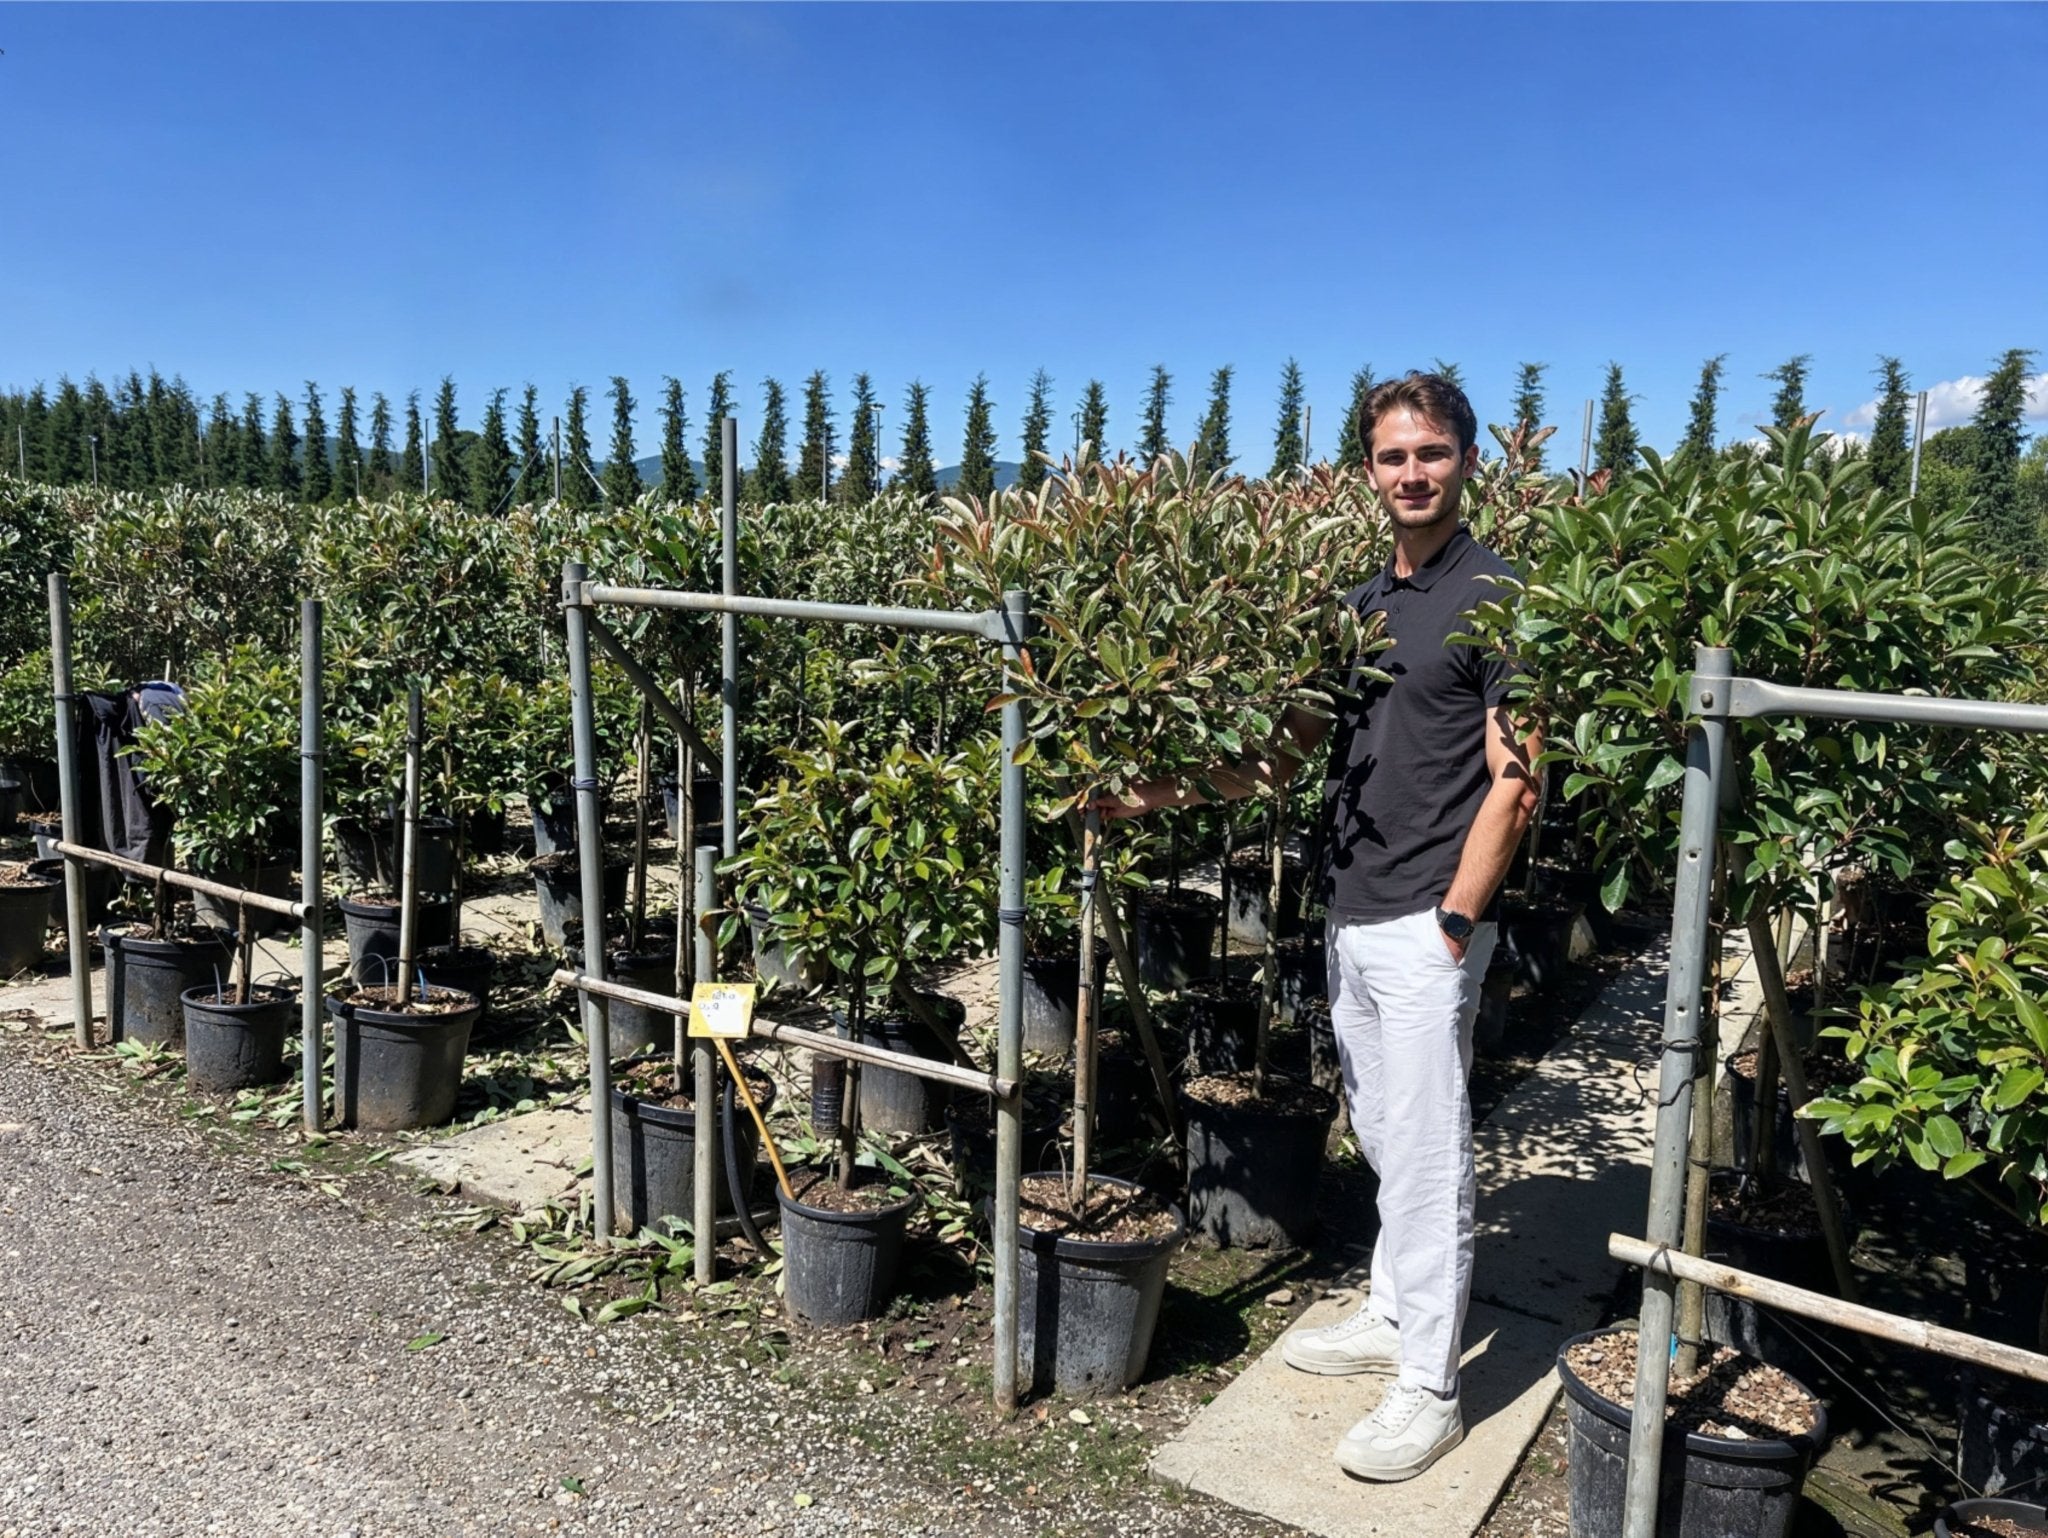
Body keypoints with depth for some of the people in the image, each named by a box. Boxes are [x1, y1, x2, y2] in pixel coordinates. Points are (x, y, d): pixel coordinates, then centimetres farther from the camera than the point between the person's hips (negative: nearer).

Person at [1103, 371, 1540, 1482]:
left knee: (1425, 1152, 0)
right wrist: (1174, 793, 4)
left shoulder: (1497, 596, -9)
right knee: (1380, 1137, 19)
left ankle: (1428, 1389, 13)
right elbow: (1296, 744, 14)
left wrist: (1454, 919, -17)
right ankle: (1392, 1316, 35)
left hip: (1425, 926, -7)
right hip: (1351, 918, 8)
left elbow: (1513, 778, -13)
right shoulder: (1362, 604, 13)